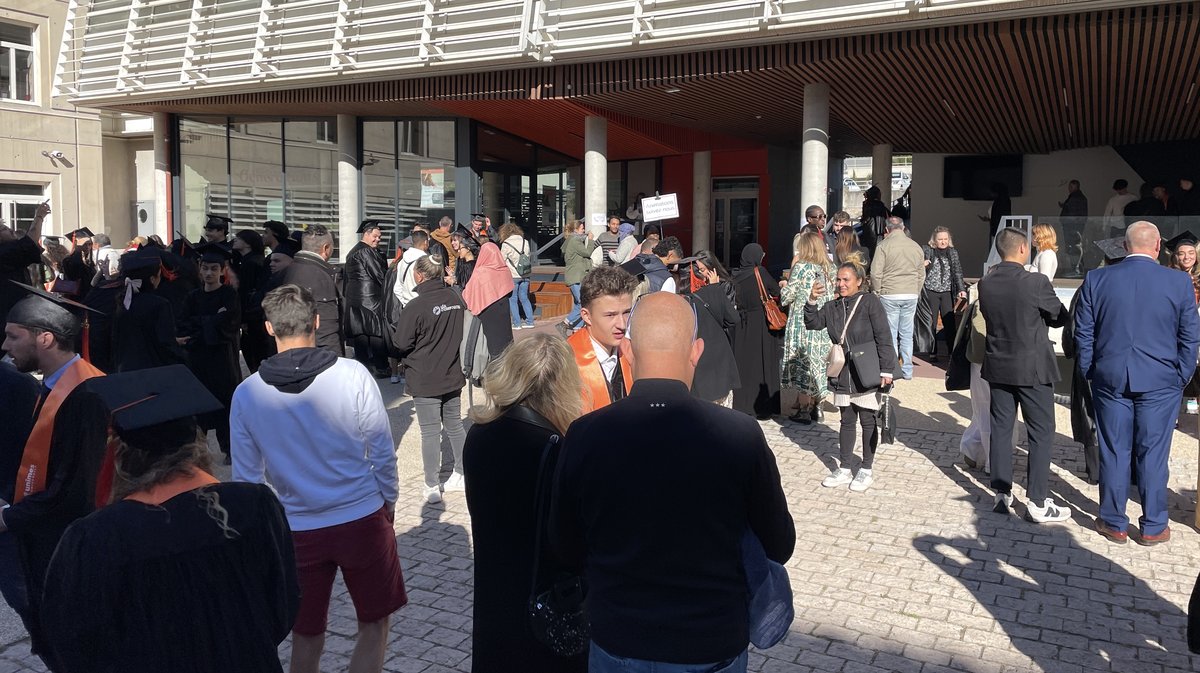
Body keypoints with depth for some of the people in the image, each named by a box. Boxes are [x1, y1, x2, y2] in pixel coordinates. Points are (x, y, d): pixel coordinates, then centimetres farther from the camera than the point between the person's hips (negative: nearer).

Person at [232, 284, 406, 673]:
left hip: (296, 530, 2)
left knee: (306, 634, 19)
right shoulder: (353, 375, -13)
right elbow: (382, 452, -7)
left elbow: (247, 476, 1)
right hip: (362, 519, -2)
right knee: (374, 624, 17)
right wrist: (388, 502, 9)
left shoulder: (247, 394, -7)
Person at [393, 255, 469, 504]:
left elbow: (402, 345, -14)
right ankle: (462, 475, 29)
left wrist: (409, 360, 6)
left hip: (425, 381, -5)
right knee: (455, 426, 18)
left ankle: (432, 487, 10)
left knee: (430, 432, 3)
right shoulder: (456, 299, -3)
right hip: (453, 376, 5)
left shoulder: (416, 306, -19)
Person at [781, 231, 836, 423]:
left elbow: (785, 297, -10)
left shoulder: (802, 267, -11)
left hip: (802, 324, -6)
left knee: (802, 364, 2)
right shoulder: (831, 269, 7)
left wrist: (790, 273, 5)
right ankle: (816, 407, 21)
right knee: (819, 364, 14)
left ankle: (803, 410, 7)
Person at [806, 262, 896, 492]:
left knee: (868, 421, 6)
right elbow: (813, 323, 1)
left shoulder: (870, 302, -9)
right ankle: (845, 468, 22)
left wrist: (886, 369, -13)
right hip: (843, 375, 5)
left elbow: (884, 337, -11)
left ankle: (866, 470, 19)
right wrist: (812, 301, -14)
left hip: (867, 375, -5)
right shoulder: (832, 307, 7)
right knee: (847, 420, 13)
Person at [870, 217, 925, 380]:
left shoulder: (883, 246, -6)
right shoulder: (916, 247, 9)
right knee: (907, 334, 9)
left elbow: (876, 273, -9)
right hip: (911, 295, 4)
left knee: (890, 334, 1)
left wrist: (877, 292, 4)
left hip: (889, 294, -4)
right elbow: (921, 275, 14)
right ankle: (907, 371, 14)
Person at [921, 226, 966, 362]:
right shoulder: (928, 252, 1)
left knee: (949, 322, -1)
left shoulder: (953, 253, 7)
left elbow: (958, 272, 2)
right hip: (931, 292, -2)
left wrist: (961, 289, -10)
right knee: (931, 323, 1)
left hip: (947, 292, 2)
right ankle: (932, 353, 8)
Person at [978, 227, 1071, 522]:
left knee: (1000, 430, 11)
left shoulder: (985, 284, -2)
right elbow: (1060, 317, -5)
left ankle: (1002, 495, 18)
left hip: (998, 367, 5)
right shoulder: (1036, 282, -17)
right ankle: (1038, 503, 7)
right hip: (1033, 368, -5)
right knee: (1041, 434, 4)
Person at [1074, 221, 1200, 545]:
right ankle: (1153, 527, 17)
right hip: (1161, 383, -1)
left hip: (1110, 378, 1)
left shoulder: (1096, 279, -4)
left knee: (1113, 452, 8)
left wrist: (1089, 373, 10)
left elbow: (1083, 333, 1)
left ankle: (1114, 523, 18)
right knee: (1153, 454, 7)